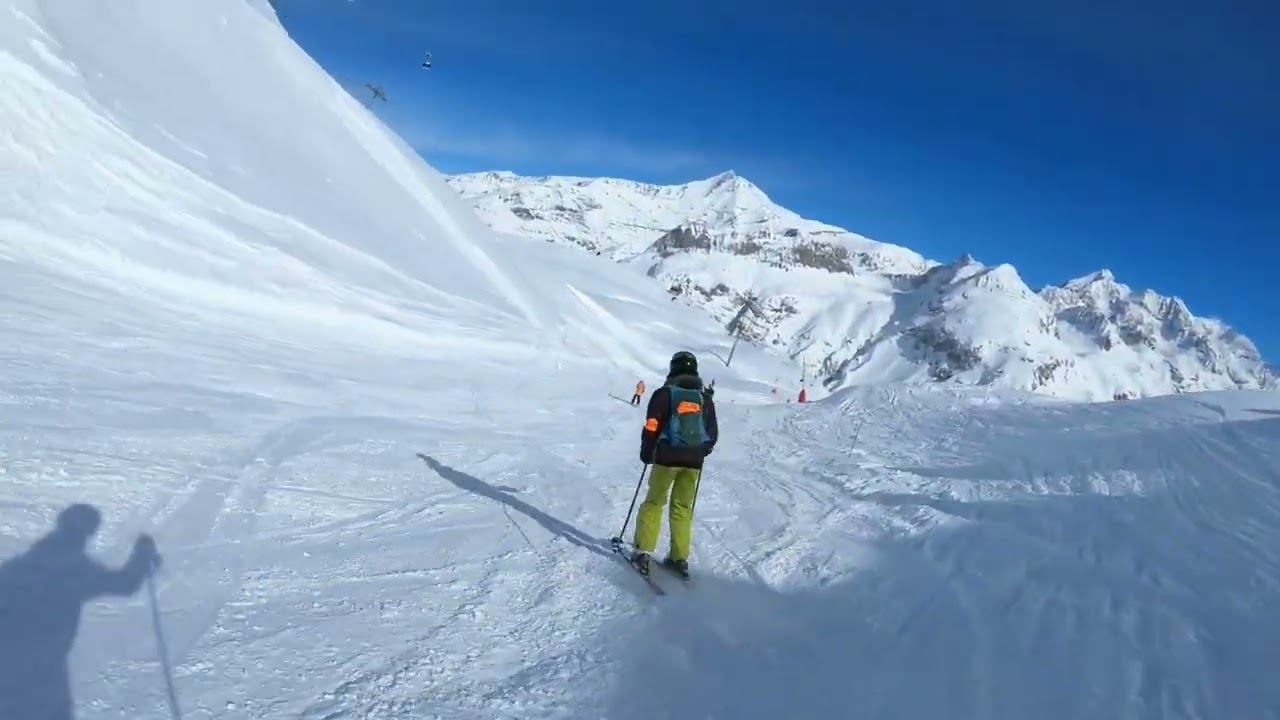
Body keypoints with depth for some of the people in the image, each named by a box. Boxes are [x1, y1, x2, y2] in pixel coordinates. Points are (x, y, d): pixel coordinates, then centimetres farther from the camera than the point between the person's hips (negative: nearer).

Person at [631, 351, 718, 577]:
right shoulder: (705, 398, 7)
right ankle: (680, 558, 12)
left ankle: (642, 552, 3)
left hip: (667, 457, -3)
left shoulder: (664, 393, -4)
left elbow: (652, 427, -7)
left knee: (653, 503, 8)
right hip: (693, 461, 3)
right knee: (682, 508, 12)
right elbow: (713, 434, 11)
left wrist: (646, 453, 6)